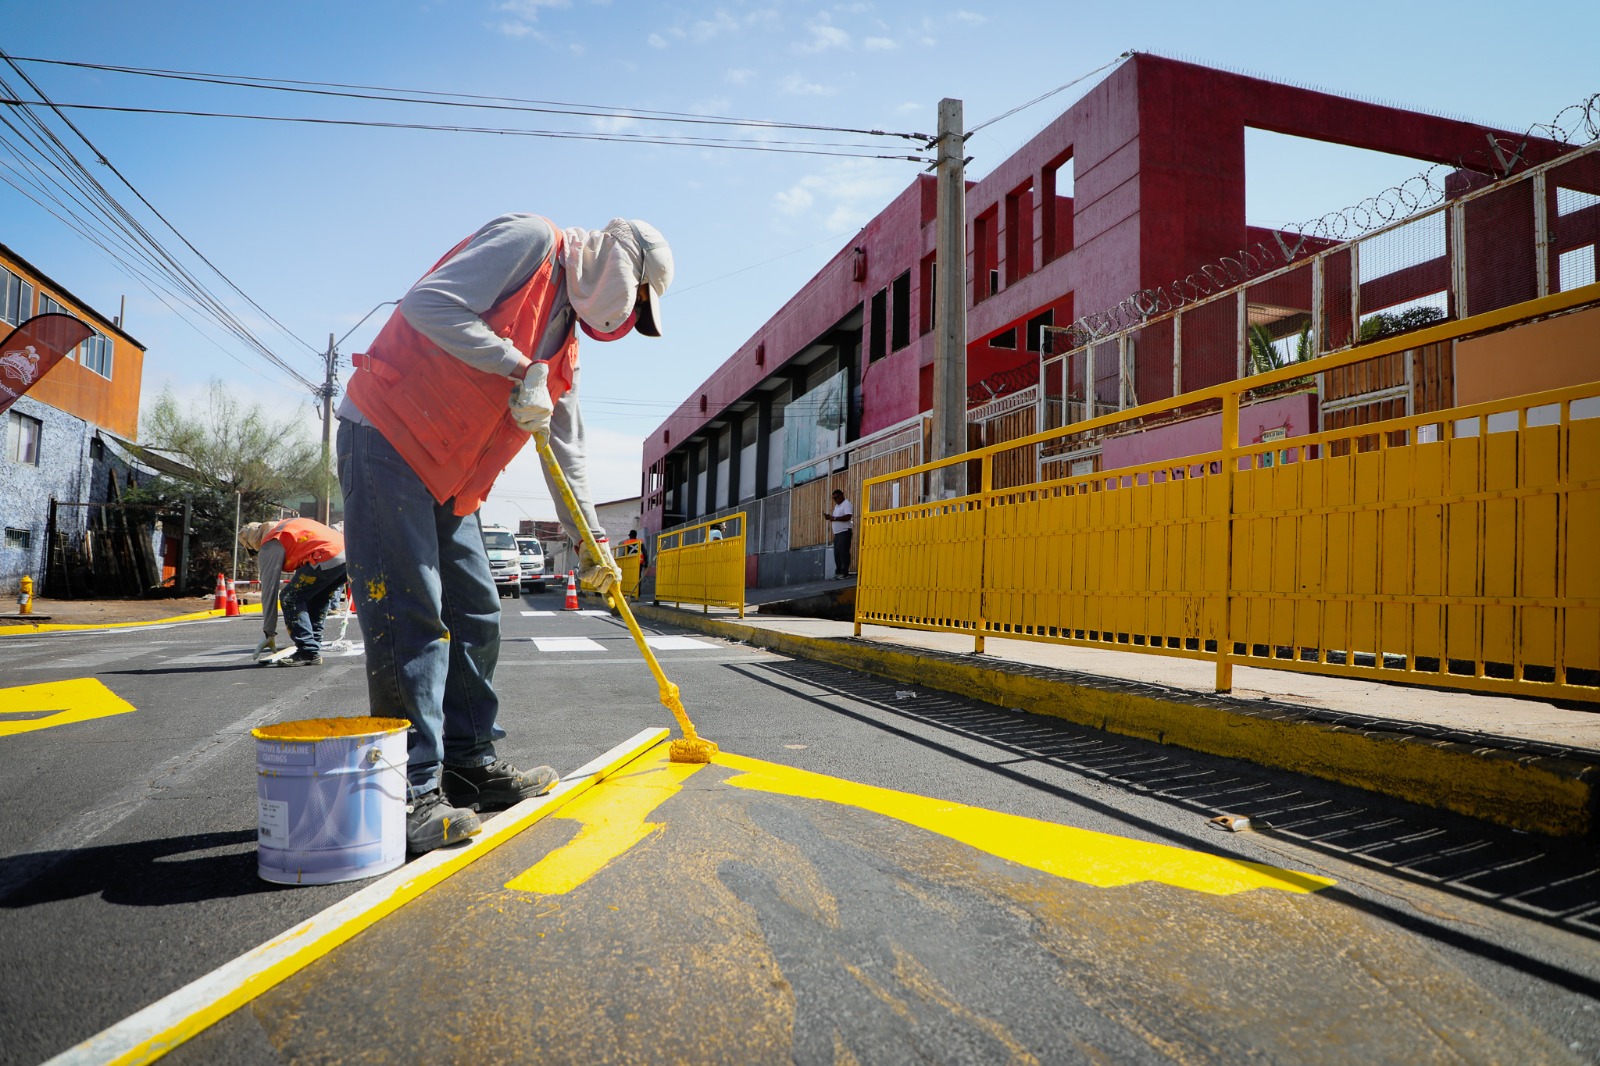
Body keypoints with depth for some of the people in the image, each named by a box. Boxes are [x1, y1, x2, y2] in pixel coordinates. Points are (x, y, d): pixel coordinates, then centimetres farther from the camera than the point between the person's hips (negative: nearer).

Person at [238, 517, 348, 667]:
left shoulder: (269, 546, 6)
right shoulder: (284, 525, 29)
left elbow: (269, 590, 7)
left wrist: (269, 633, 11)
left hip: (327, 559, -8)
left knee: (290, 598, 4)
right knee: (315, 601, 23)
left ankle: (308, 653, -1)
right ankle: (313, 648, 23)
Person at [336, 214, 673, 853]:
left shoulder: (565, 342, 17)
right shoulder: (529, 239, -8)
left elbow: (567, 450, 20)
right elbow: (427, 302, -21)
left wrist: (591, 540, 18)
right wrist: (522, 370, -20)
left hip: (449, 477, 9)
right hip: (386, 439, -9)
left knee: (475, 618, 9)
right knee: (410, 617, -11)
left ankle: (470, 764, 19)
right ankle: (412, 789, -5)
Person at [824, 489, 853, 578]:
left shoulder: (846, 504, -7)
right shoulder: (837, 506, 21)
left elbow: (848, 517, -21)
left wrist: (834, 518, -22)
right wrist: (829, 517, 5)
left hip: (844, 532, -9)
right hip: (837, 533, 9)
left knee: (843, 552, -10)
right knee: (837, 552, 6)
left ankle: (845, 572, -10)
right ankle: (838, 571, 9)